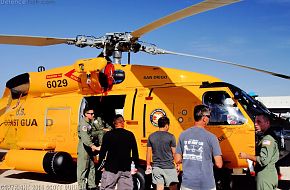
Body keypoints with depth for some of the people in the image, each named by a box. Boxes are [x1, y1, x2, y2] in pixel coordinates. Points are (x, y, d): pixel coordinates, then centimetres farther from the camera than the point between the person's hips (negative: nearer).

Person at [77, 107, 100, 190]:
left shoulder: (90, 123, 15)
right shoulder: (83, 123, -17)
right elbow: (85, 138, -29)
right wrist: (95, 147, -36)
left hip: (89, 149, 10)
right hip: (84, 150, -10)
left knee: (92, 168, 16)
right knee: (83, 169, -4)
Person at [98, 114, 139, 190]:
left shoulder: (108, 135, -4)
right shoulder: (130, 135, 1)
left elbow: (103, 151, -2)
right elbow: (135, 152, 4)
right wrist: (136, 165, 14)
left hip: (111, 168, -1)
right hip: (126, 169, 2)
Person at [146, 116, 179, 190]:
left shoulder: (151, 136, 3)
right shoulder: (170, 137, -8)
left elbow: (149, 152, 6)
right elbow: (174, 153, -4)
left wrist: (148, 165, 17)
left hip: (157, 167, 3)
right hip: (169, 167, -3)